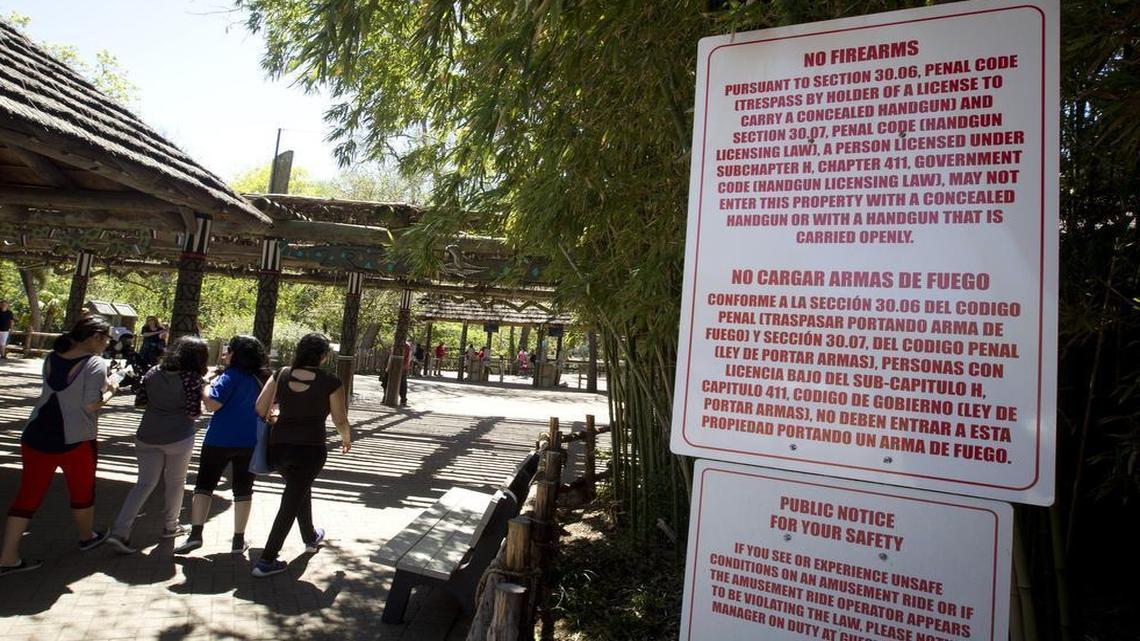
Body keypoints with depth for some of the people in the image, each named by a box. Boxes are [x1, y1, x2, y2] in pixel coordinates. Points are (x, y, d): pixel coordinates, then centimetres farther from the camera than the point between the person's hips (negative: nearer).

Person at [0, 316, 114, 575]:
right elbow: (90, 405, -19)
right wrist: (109, 392, -1)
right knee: (82, 491, 17)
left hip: (36, 435, 6)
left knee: (29, 494, 12)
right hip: (75, 439, -6)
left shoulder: (51, 358, 7)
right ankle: (87, 537, 36)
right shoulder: (96, 364, -15)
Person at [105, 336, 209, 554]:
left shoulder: (154, 372, 2)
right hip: (178, 438, -4)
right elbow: (193, 413, -15)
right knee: (175, 483, 15)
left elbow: (139, 402, 6)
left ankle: (119, 532, 4)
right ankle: (170, 526, 31)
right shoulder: (191, 378, -14)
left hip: (147, 436, 5)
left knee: (145, 483, 13)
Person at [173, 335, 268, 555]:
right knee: (243, 489, 10)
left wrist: (205, 384, -3)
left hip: (220, 439, -4)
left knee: (204, 484, 9)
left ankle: (195, 534, 2)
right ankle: (239, 540, 13)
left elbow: (212, 404, -20)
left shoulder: (231, 376, -13)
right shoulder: (261, 378, 5)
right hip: (249, 441, 5)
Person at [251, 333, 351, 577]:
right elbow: (340, 420, -3)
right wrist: (347, 438, 17)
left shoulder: (282, 375, 1)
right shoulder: (330, 382, -9)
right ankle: (266, 561, 8)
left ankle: (311, 538, 45)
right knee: (292, 502, 6)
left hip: (278, 446, 5)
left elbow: (260, 408, 1)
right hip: (310, 449, -5)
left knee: (301, 489, 27)